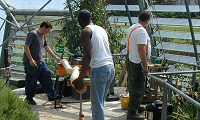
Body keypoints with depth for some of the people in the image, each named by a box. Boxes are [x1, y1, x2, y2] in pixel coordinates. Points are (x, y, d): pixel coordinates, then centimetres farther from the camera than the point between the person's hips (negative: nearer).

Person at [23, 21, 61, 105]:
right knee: (31, 81, 0)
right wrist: (31, 59, -20)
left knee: (47, 75, 3)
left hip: (40, 61, 9)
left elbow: (47, 47, 23)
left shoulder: (43, 36, 15)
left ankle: (52, 96, 9)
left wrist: (55, 57, 21)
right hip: (31, 63, -9)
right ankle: (29, 98, 14)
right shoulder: (33, 34, -13)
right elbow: (26, 46, -18)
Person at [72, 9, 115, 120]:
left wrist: (80, 78, -14)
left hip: (99, 69, -8)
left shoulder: (86, 31, -5)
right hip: (111, 67, 8)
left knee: (97, 105, -2)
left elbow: (87, 55, -15)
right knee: (99, 103, 16)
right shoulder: (101, 29, 18)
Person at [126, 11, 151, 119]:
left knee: (133, 88, 20)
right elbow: (141, 50, -26)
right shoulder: (142, 31, -20)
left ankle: (132, 110, 33)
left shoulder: (131, 28, 11)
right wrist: (145, 66, -22)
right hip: (137, 63, -10)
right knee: (138, 90, -4)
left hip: (130, 61, 10)